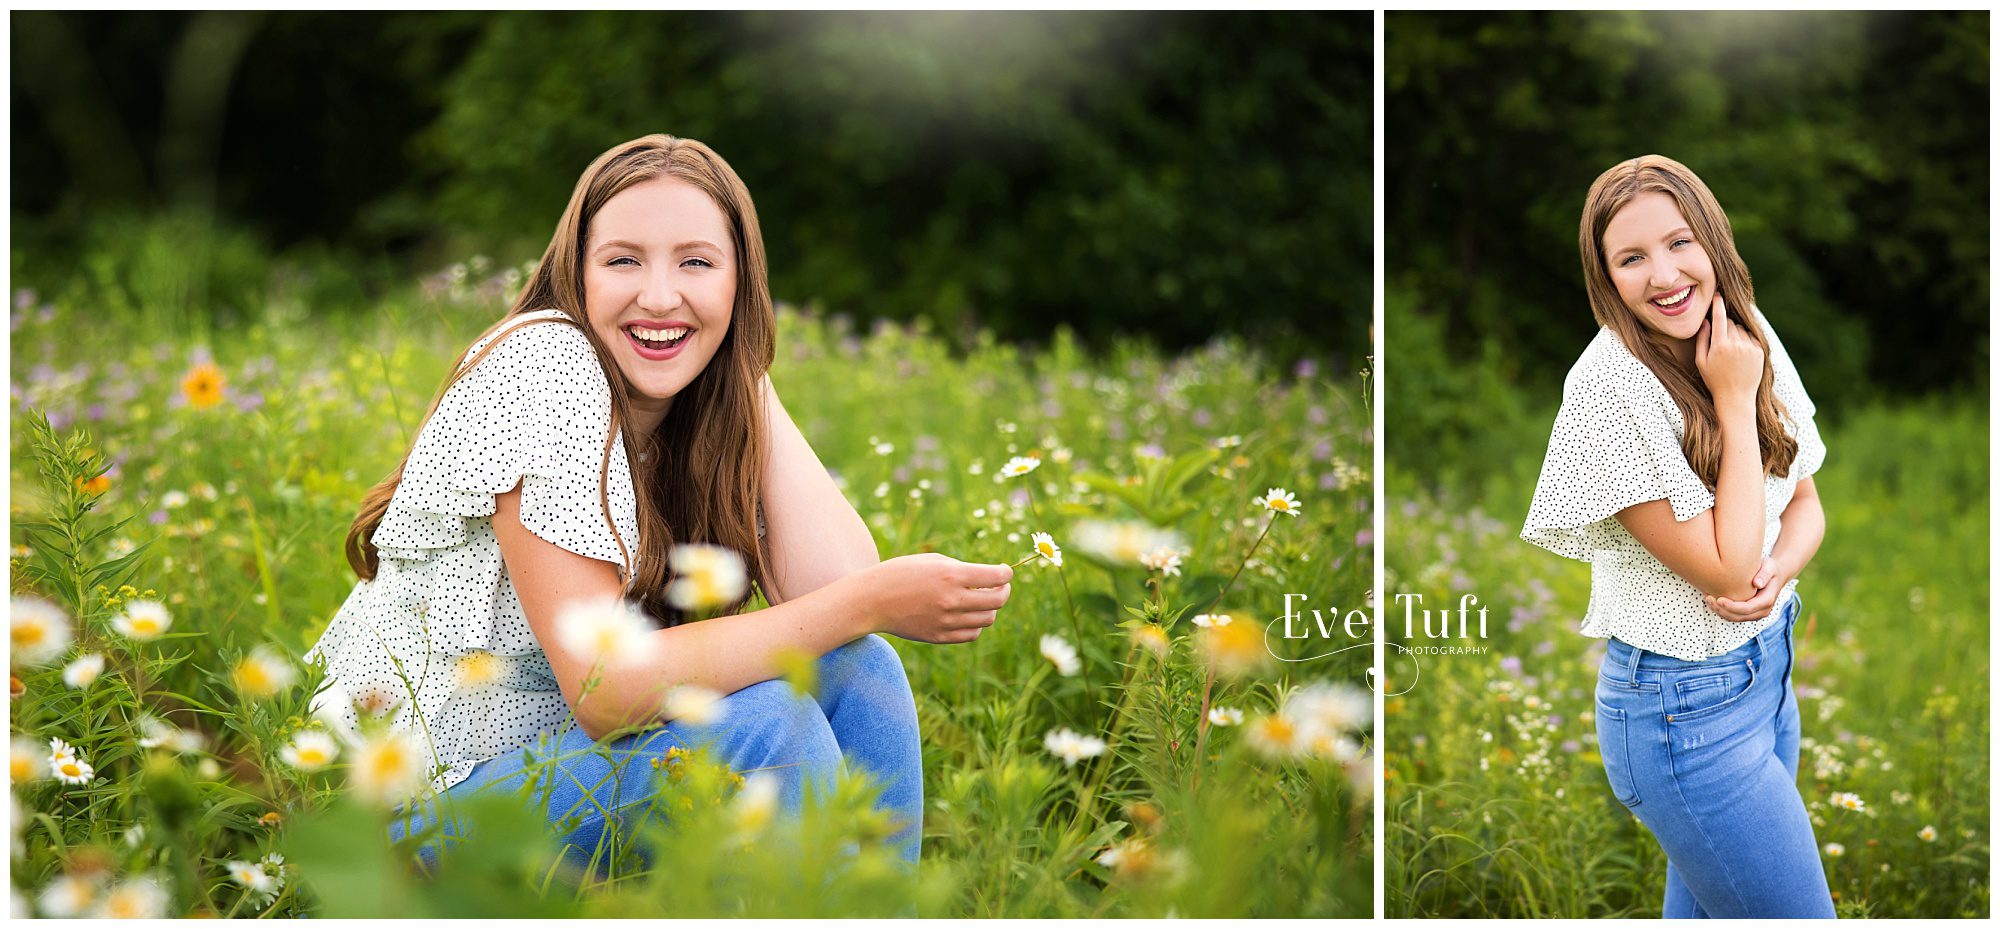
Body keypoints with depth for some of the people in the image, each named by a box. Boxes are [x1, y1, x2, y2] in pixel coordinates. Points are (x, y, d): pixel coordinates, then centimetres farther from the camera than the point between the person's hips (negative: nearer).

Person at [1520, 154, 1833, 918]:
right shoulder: (1610, 388, -24)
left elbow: (1805, 502, 9)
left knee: (1703, 902, 21)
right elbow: (1724, 568, -23)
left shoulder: (1751, 336, -1)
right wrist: (1735, 401, -21)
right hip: (1683, 706, -7)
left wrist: (1778, 571, -13)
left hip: (1766, 664, 7)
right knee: (1798, 910, 0)